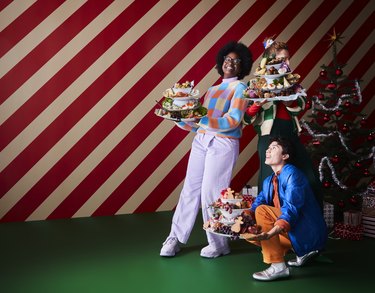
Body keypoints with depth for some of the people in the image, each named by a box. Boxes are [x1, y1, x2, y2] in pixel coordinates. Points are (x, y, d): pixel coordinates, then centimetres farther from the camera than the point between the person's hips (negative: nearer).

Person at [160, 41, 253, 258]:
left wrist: (203, 120, -23)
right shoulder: (212, 89, 22)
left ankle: (219, 244, 10)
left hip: (223, 143, -6)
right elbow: (203, 121, 16)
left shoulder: (240, 88, 2)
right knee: (190, 189, 4)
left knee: (211, 193, -6)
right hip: (201, 140, 6)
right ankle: (175, 238, 11)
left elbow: (233, 121, -11)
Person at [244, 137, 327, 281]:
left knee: (262, 210, -20)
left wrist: (269, 234, -39)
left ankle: (278, 266, -19)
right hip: (293, 233, 9)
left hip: (310, 234, -9)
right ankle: (302, 251, 10)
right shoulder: (268, 181, 12)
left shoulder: (292, 173, -15)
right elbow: (255, 206, 3)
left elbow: (291, 210, -27)